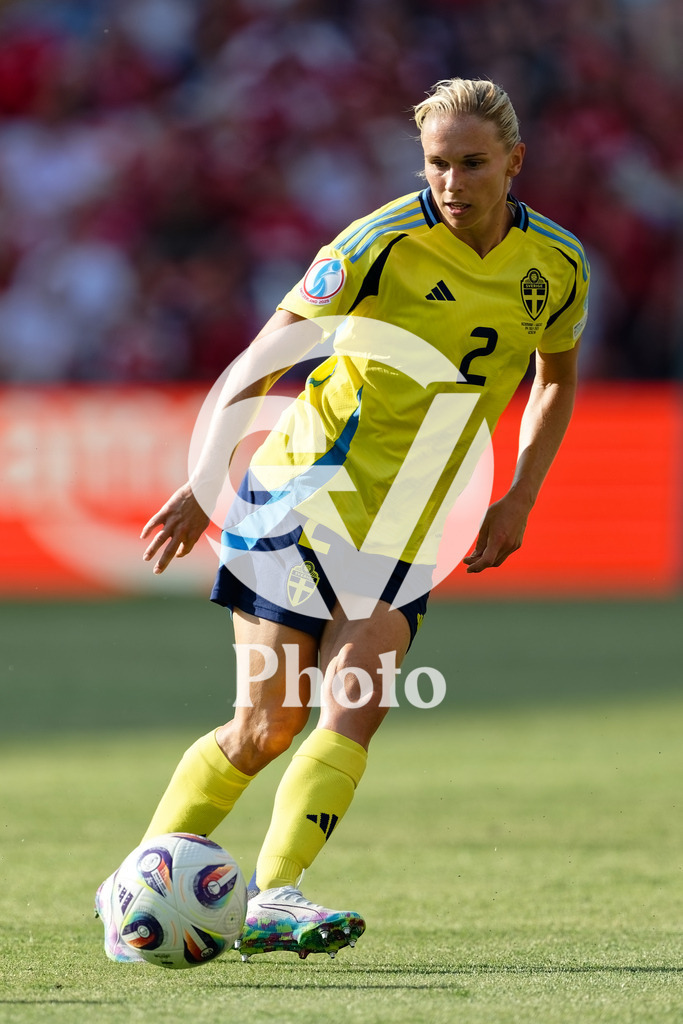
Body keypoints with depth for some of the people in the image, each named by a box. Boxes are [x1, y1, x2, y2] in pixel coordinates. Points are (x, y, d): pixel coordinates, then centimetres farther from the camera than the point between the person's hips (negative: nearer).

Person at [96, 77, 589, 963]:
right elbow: (269, 353, -6)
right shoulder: (382, 243, -14)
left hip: (408, 527, 4)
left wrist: (517, 502, 9)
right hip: (307, 494, -4)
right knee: (268, 725, -5)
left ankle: (273, 899, -17)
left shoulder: (558, 266, 0)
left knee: (355, 715, -14)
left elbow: (557, 378, 20)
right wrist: (208, 480, -6)